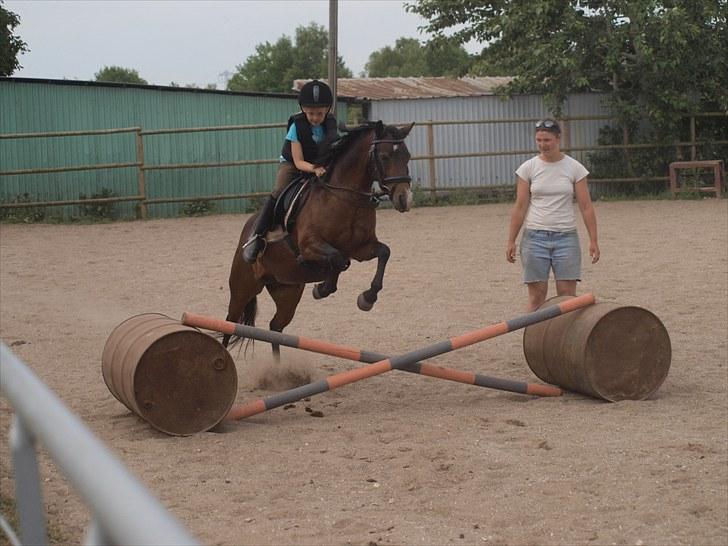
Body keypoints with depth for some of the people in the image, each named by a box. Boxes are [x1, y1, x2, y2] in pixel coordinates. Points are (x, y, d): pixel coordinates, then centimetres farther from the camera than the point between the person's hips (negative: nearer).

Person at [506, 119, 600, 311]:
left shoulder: (574, 168, 0)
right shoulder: (528, 168, 1)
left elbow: (586, 207, 1)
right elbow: (520, 207, 3)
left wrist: (593, 240, -3)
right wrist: (511, 241, -1)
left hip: (566, 237, 0)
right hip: (535, 237, 0)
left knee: (567, 294, -2)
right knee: (536, 294, 1)